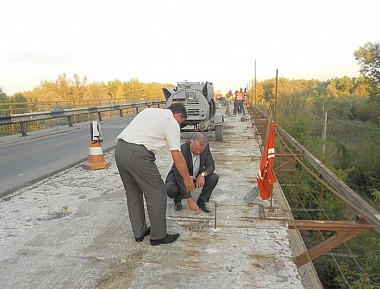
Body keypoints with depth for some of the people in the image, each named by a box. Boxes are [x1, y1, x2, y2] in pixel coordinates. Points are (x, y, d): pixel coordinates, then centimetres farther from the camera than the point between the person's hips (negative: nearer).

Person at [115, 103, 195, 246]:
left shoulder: (149, 111, 26)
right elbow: (177, 156, -1)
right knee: (157, 193, 5)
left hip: (119, 148, 9)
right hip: (137, 154, -9)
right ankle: (158, 236, 16)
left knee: (133, 193, 20)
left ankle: (139, 232, 32)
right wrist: (187, 179, 9)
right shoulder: (171, 122, 3)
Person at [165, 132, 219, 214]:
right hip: (178, 177, -4)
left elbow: (211, 165, -10)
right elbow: (180, 177, -34)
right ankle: (177, 200, 4)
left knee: (214, 178, -21)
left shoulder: (206, 146, -18)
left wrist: (202, 174, -34)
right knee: (170, 190, -33)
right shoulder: (181, 150, -33)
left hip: (197, 177, 4)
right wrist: (190, 200, -36)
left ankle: (201, 201, 0)